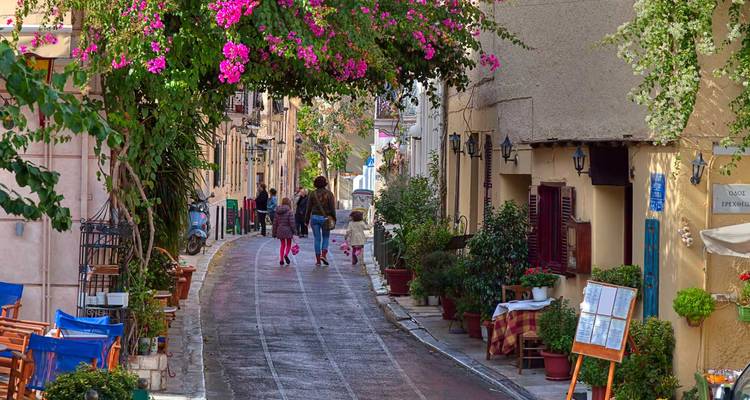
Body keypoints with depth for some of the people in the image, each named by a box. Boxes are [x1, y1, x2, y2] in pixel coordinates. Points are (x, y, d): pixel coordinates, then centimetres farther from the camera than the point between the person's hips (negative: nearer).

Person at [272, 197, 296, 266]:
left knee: (282, 245, 14)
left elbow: (275, 222, 9)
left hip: (280, 230, 4)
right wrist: (293, 231, -5)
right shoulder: (289, 212, -10)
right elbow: (291, 222, -15)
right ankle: (286, 254, -17)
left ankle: (281, 259, 8)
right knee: (289, 244, 9)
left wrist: (274, 232, 15)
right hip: (287, 230, -4)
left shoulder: (278, 212, 5)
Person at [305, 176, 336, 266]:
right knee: (325, 237, 15)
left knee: (317, 239, 6)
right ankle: (324, 255, -7)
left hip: (314, 217, 1)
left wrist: (307, 220, 8)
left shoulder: (313, 194, 0)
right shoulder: (329, 194, -4)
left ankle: (318, 260, 5)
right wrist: (334, 219, 2)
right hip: (325, 218, -1)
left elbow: (309, 208, 1)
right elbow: (332, 208, -7)